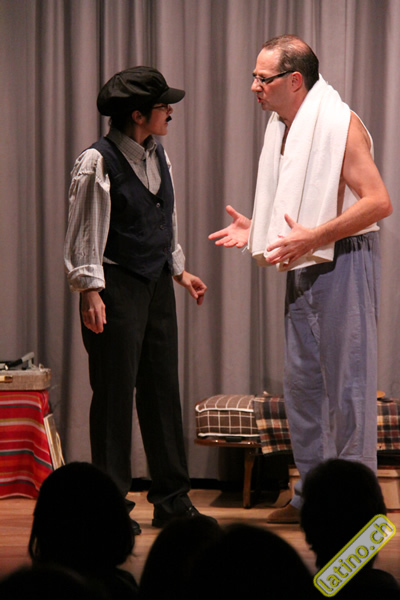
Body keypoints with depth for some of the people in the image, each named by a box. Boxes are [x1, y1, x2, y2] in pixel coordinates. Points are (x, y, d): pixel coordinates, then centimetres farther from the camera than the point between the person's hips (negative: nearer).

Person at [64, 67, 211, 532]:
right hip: (117, 285, -7)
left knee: (162, 388, 9)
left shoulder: (157, 156, 10)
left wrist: (179, 270, 22)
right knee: (115, 393, -2)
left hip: (157, 284, 7)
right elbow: (84, 233, -11)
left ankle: (171, 498, 17)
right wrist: (90, 292, -16)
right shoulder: (97, 163, -12)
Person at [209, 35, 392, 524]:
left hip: (341, 264, -9)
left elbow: (378, 202, -20)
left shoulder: (339, 124, -14)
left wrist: (313, 236, -25)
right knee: (301, 382, 11)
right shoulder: (283, 129, 13)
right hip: (303, 269, 9)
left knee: (346, 382, -4)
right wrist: (256, 230, 9)